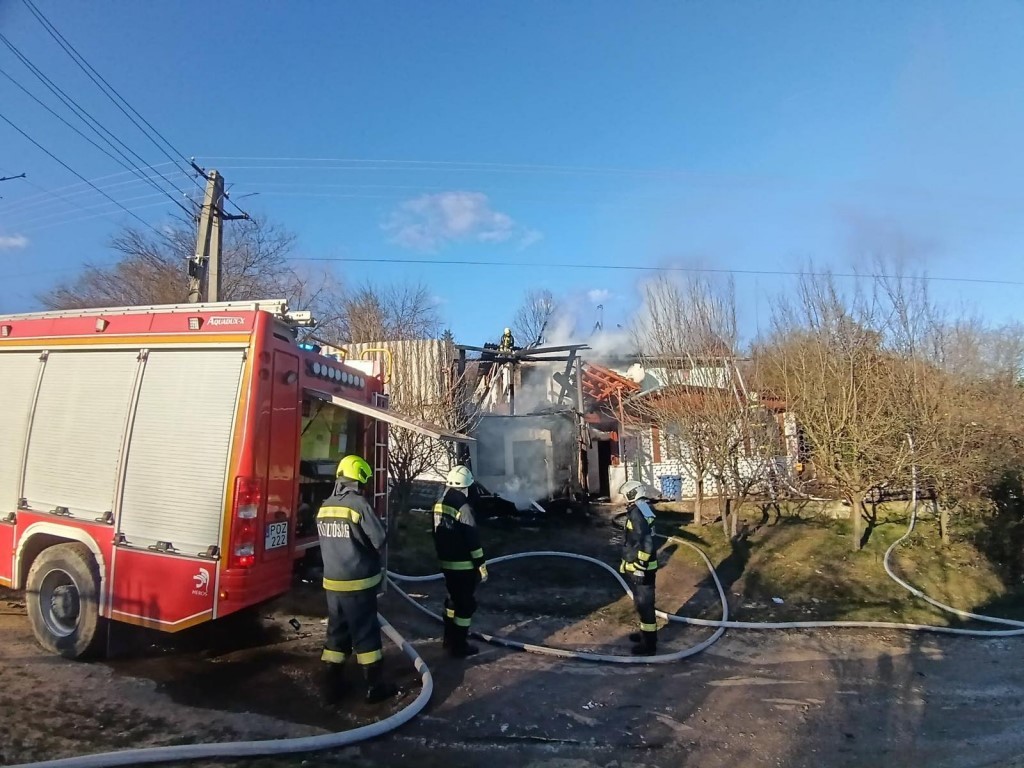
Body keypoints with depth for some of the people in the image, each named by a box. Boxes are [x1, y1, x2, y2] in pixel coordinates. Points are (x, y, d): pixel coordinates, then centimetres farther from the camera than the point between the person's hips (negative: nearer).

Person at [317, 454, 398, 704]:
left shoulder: (324, 507, 4)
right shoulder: (359, 504, -17)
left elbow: (326, 542, 12)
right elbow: (379, 540, -15)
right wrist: (368, 556, 4)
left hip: (332, 581, 6)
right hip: (358, 581, -6)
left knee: (336, 631, 16)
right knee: (365, 633, 4)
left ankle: (332, 686, 24)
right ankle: (375, 686, 15)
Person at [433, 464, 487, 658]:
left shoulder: (439, 505, 5)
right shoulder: (463, 507, -21)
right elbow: (473, 541, -20)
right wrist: (481, 566, -13)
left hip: (446, 563, 8)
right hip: (464, 565, -8)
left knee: (453, 599, 23)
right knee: (465, 604, 4)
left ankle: (450, 638, 34)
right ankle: (459, 646, 12)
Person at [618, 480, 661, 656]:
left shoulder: (638, 513, -22)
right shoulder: (643, 510, 9)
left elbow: (646, 543, -28)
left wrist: (639, 567, -24)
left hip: (641, 568, -10)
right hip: (640, 566, 10)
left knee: (644, 604, 0)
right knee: (642, 603, 22)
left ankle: (649, 644, 10)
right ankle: (646, 633, 37)